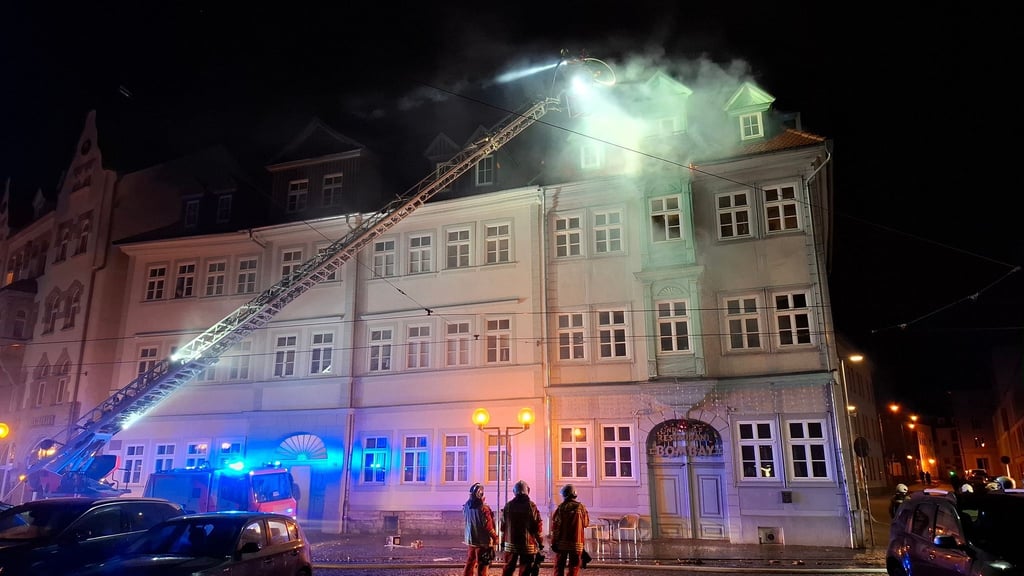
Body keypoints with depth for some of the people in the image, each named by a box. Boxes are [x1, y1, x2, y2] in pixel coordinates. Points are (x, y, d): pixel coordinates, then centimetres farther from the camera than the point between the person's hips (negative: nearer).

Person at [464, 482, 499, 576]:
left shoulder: (466, 506, -3)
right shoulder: (483, 508, -23)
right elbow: (488, 526, -20)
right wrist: (495, 537, -5)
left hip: (471, 539, 6)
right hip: (483, 541, -6)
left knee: (470, 563, 19)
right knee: (481, 566, 4)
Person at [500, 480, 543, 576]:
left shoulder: (508, 506, 1)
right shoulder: (531, 506, -9)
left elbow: (503, 525, 6)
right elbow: (537, 526, -9)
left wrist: (503, 540, 16)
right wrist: (540, 542, 1)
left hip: (511, 543, 3)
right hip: (528, 544, -3)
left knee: (508, 568, 12)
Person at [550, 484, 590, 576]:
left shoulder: (560, 508, -6)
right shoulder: (581, 507, -5)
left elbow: (555, 527, -7)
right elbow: (586, 523, 6)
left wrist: (553, 542, -1)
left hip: (561, 543, 0)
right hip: (576, 543, 0)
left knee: (559, 567, 12)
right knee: (573, 568, 6)